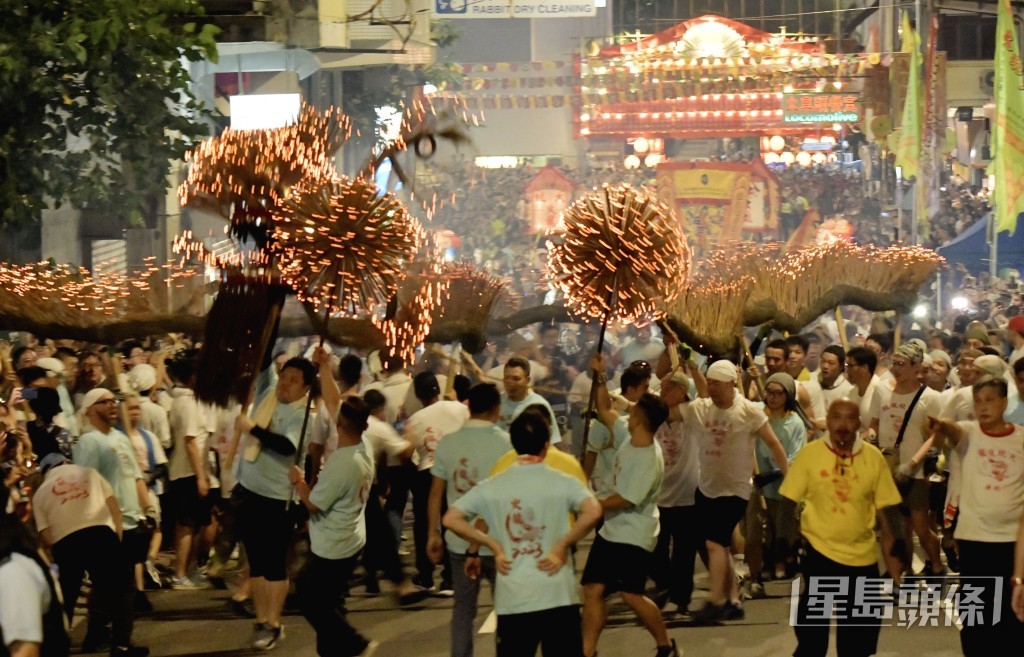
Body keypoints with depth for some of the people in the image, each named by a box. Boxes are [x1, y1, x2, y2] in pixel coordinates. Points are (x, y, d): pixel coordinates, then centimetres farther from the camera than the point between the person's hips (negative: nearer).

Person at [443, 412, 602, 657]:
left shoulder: (492, 486, 3)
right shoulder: (562, 482, -4)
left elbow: (451, 519, 1)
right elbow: (593, 512, -21)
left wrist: (493, 545, 4)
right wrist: (562, 545, -10)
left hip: (512, 598, 2)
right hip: (557, 595, -2)